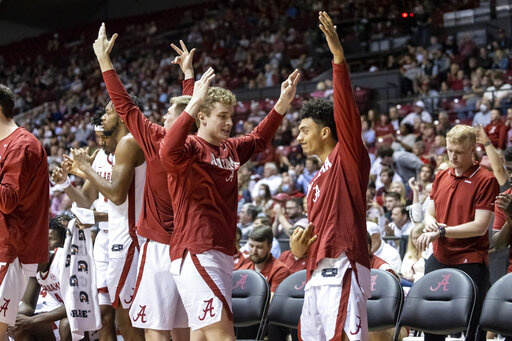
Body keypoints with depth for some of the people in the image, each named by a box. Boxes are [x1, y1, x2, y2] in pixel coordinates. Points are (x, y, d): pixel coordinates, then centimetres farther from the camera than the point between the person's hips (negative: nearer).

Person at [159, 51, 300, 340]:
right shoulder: (190, 148, -9)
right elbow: (168, 151, -32)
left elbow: (259, 139, 34)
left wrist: (283, 102, 26)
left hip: (222, 253, 9)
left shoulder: (230, 149, 16)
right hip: (197, 253, -9)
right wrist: (193, 104, -36)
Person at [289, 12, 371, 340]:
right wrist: (300, 248, 9)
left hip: (342, 271, -10)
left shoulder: (348, 158, 0)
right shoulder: (317, 182, 24)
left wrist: (338, 57, -23)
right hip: (317, 275, 10)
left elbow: (346, 111, -15)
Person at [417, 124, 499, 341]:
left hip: (470, 262, -6)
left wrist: (441, 231, -19)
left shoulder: (486, 181, -10)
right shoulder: (441, 177, 11)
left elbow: (480, 226, -16)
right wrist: (430, 221, -4)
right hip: (439, 259, 7)